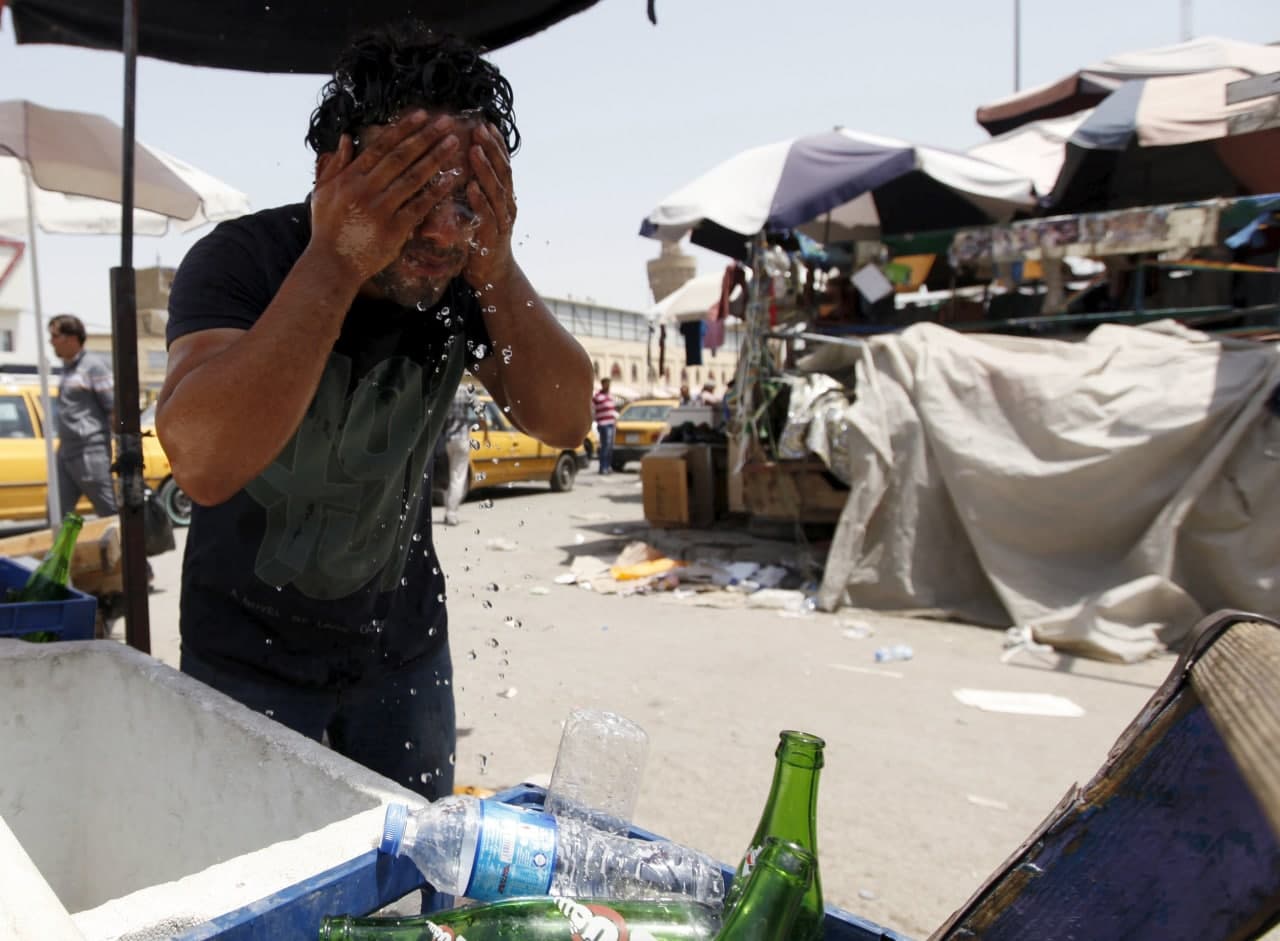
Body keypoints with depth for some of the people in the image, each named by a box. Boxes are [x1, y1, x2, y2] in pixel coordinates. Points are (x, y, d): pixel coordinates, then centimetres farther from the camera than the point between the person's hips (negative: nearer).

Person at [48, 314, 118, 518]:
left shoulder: (93, 365, -9)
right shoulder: (67, 368, 15)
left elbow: (115, 409, -14)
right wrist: (61, 445, 19)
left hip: (91, 453, -9)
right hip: (66, 453, 9)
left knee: (110, 513, -2)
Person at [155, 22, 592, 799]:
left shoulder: (466, 278, -11)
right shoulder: (242, 260, -21)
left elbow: (565, 422, -17)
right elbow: (204, 462, -36)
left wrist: (496, 270, -29)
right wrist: (335, 262, -38)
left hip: (402, 641, 3)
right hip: (251, 650, -3)